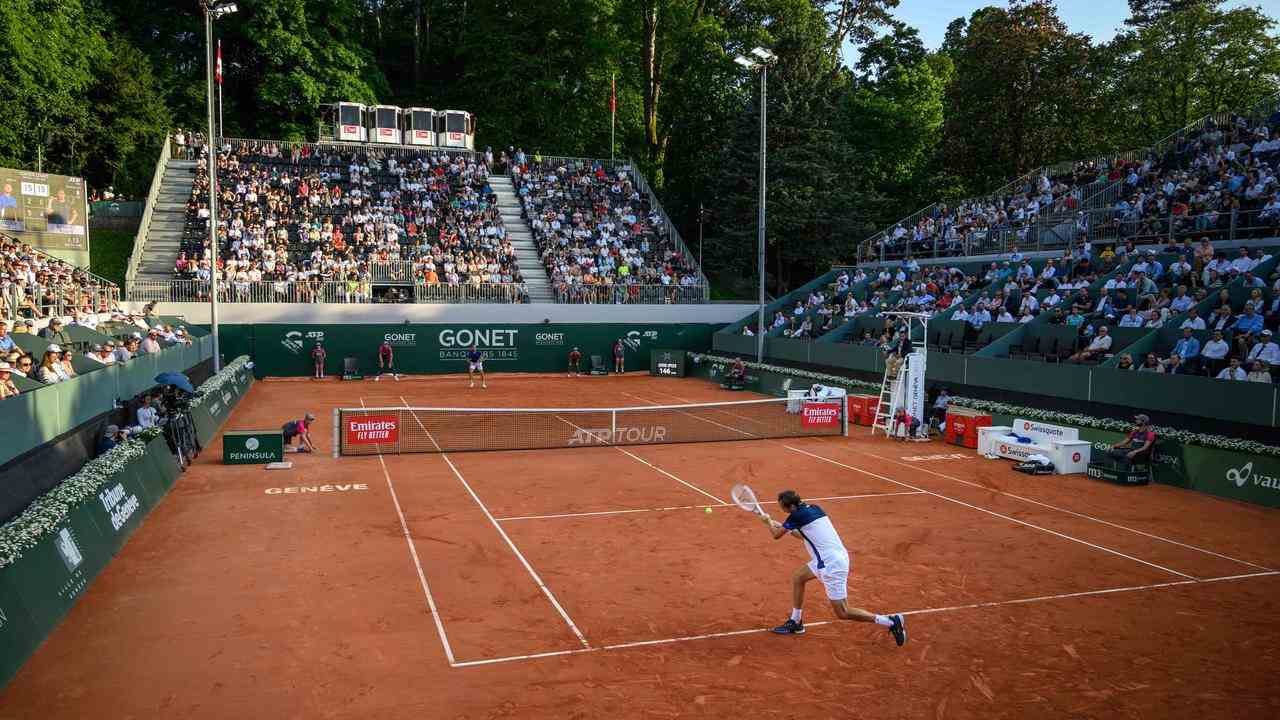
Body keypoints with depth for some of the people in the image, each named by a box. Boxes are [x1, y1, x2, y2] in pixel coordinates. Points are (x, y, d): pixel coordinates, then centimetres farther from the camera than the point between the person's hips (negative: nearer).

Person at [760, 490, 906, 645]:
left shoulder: (797, 515, -15)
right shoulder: (814, 508, 9)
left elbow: (776, 535, 0)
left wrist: (768, 521, 19)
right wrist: (785, 528, 24)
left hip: (831, 564, -10)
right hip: (836, 556, 10)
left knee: (843, 613, -1)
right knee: (797, 577, 22)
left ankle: (891, 622, 0)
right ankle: (795, 622, 32)